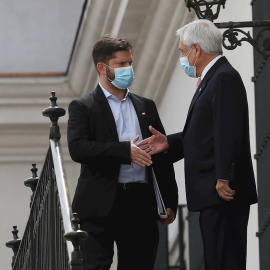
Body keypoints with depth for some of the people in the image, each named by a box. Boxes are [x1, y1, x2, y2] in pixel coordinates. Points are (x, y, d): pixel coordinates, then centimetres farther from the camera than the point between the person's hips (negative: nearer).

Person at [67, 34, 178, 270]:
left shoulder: (146, 107, 17)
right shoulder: (82, 107, 2)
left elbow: (163, 156, 17)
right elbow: (77, 149, -14)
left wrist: (170, 202, 11)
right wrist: (125, 151, -20)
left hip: (141, 204, 4)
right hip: (101, 205, -4)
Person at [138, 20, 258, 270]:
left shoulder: (225, 78, -13)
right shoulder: (211, 79, 20)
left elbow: (228, 134, -21)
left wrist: (223, 179, -25)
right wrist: (169, 143, 11)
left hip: (224, 194, -11)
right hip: (213, 196, 11)